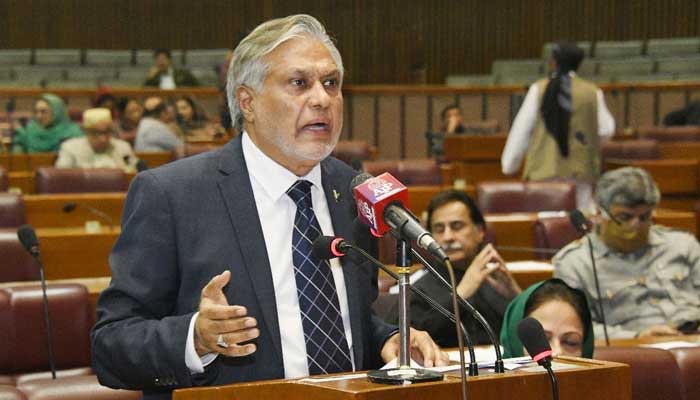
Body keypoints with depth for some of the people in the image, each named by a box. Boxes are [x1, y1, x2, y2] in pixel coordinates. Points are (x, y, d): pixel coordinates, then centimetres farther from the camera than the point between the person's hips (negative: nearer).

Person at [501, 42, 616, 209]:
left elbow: (522, 128, 1)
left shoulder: (539, 89, -2)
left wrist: (510, 163, 10)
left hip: (545, 169, 0)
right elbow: (606, 128, 3)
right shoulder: (592, 92, -1)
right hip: (580, 170, 1)